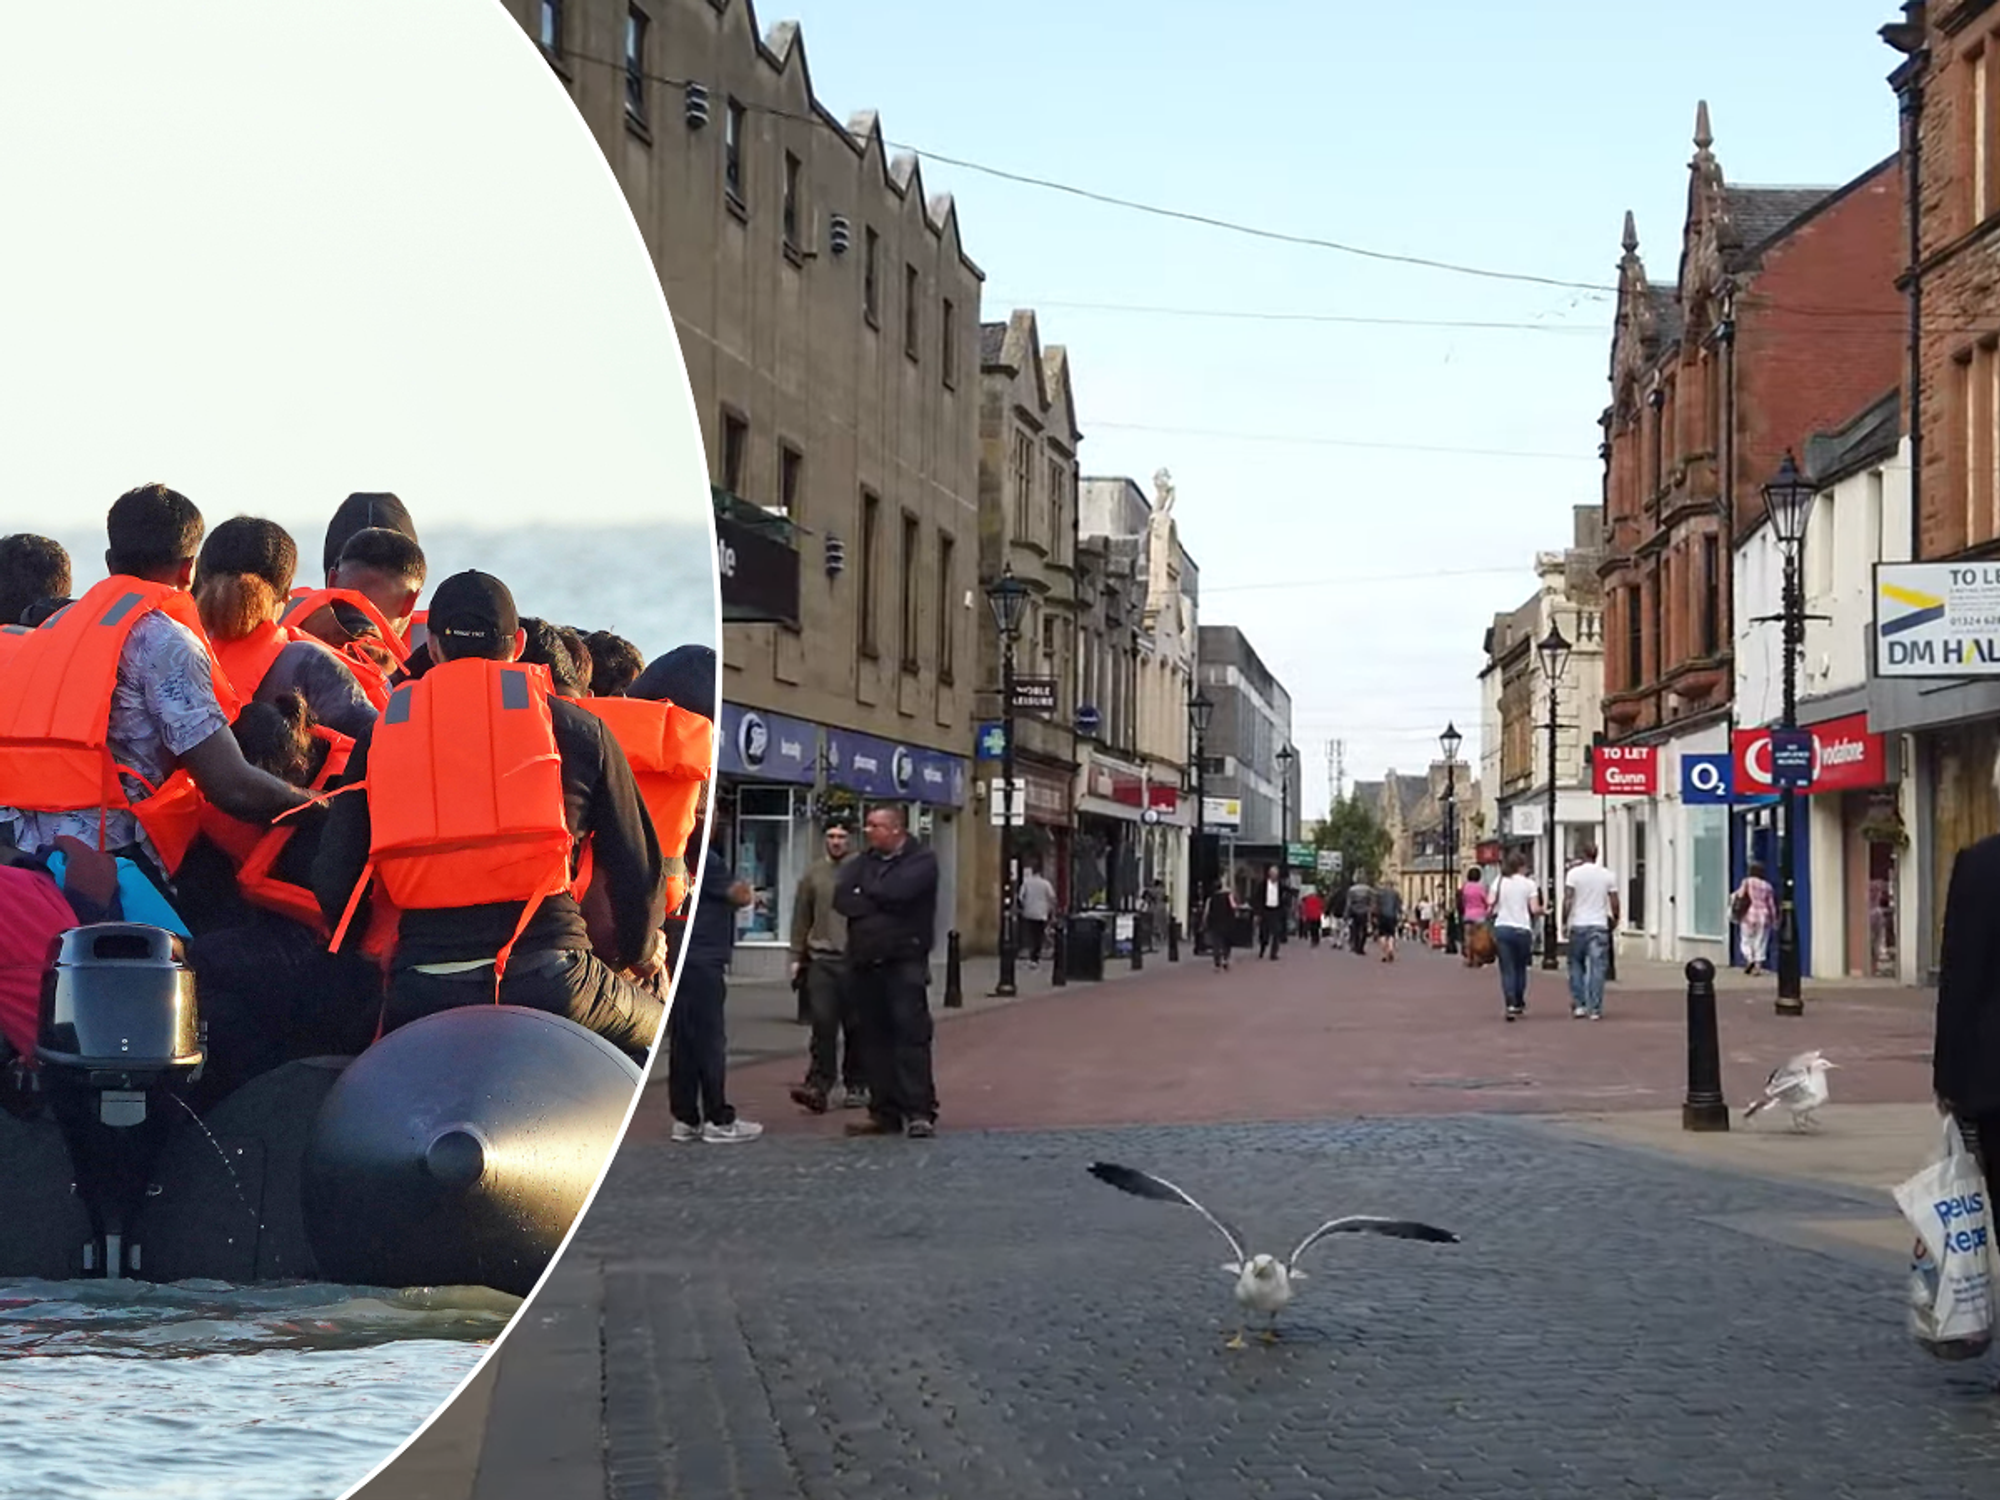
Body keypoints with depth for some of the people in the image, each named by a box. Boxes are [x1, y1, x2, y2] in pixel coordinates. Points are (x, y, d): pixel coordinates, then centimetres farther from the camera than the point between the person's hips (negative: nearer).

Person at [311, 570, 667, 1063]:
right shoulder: (579, 729, 11)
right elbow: (636, 870, 12)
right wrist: (637, 957, 32)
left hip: (422, 997, 1)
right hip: (548, 980, -1)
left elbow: (333, 880, 9)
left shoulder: (378, 737, 15)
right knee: (649, 1021, 25)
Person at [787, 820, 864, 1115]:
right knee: (822, 1022, -8)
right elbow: (801, 918, 14)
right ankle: (818, 1085, -9)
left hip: (855, 961, -1)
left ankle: (855, 1085, 16)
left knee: (855, 1027, 6)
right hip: (821, 960, 1)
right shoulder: (813, 874, 10)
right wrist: (797, 956, 10)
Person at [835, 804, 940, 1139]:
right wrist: (879, 904, -10)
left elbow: (896, 891, -16)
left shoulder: (921, 861, 0)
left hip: (904, 962, -6)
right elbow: (841, 898, 1)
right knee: (875, 1037, 6)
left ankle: (919, 1111, -12)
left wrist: (865, 893, 1)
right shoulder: (862, 863, 17)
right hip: (865, 962, 6)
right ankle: (885, 1111, 10)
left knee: (911, 1033, -10)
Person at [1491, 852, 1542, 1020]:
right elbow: (1535, 909, -6)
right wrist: (1543, 911, 14)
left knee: (1507, 970, -1)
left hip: (1501, 928, 1)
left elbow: (1491, 906, -1)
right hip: (1522, 929, -1)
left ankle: (1511, 1005, -15)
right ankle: (1519, 1003, 24)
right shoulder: (1529, 884, 0)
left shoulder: (1499, 882, 6)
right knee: (1520, 968, 16)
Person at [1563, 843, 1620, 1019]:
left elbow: (1568, 900, -8)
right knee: (1596, 968, 0)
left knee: (1576, 966, 12)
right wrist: (1615, 919, 21)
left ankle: (1578, 1005, 8)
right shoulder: (1608, 876, 3)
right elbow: (1614, 902, 5)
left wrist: (1564, 922, 0)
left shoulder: (1574, 873, -3)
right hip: (1600, 925, 1)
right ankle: (1594, 1009, -2)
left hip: (1578, 925, -1)